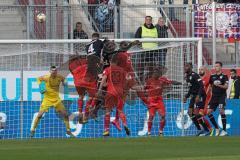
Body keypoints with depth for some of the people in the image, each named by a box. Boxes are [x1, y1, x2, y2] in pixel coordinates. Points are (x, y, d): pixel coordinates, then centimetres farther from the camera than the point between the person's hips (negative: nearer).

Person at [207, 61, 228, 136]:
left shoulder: (224, 76, -4)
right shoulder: (212, 76, 11)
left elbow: (226, 87, -12)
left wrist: (219, 85, -26)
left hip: (222, 96, -6)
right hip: (214, 96, 6)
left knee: (221, 111, -18)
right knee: (209, 112, -2)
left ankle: (224, 130, -9)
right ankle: (217, 128, 12)